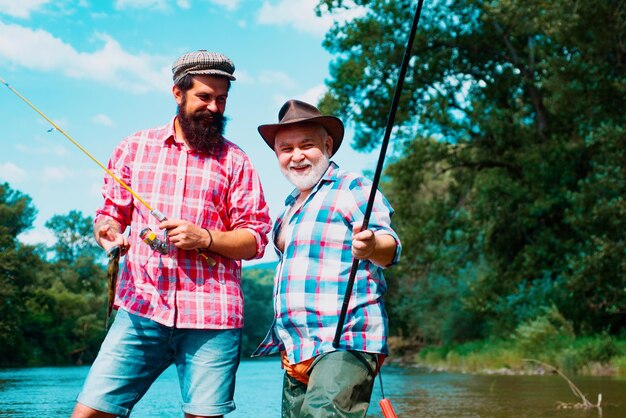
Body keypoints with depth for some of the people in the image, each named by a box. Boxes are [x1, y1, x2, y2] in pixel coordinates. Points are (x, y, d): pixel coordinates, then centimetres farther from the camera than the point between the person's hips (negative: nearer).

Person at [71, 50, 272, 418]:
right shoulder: (135, 148, 14)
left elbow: (256, 239, 6)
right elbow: (110, 212, 18)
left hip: (212, 317, -1)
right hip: (141, 307, 1)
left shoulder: (235, 161, 9)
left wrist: (205, 238, -11)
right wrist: (108, 232, -6)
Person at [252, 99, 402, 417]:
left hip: (344, 343, -8)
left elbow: (390, 247, -18)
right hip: (296, 349, 8)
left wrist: (371, 245, -40)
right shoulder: (291, 204, 21)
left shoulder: (353, 188, -4)